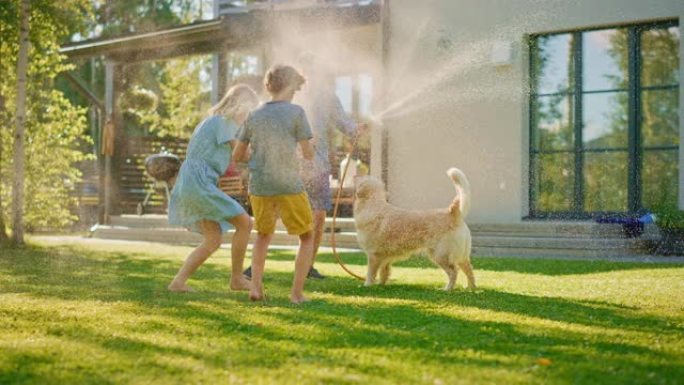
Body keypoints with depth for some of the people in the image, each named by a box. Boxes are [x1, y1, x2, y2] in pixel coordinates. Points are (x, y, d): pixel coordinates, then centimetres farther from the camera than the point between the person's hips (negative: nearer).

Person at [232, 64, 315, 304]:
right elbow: (308, 153, -3)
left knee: (264, 233, 27)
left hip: (259, 187, 4)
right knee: (307, 237, 13)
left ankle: (256, 285, 13)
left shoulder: (254, 117, 6)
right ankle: (297, 293, 5)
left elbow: (237, 156, 11)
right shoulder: (296, 112, -5)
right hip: (289, 186, -4)